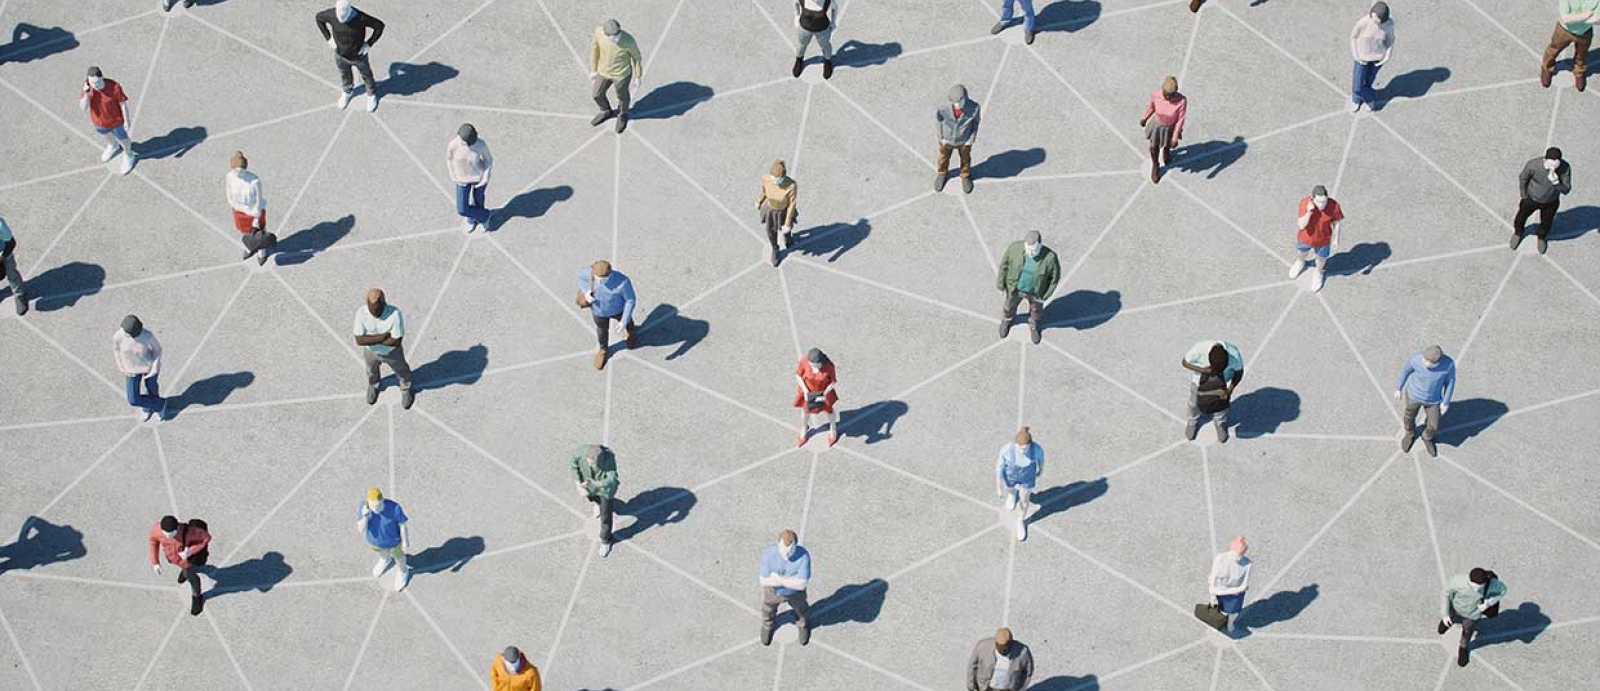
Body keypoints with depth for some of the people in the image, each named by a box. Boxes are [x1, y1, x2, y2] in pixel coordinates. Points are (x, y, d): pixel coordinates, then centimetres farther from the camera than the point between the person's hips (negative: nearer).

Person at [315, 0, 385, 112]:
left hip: (359, 55, -2)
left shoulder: (360, 18, -36)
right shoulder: (331, 14, -28)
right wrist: (328, 38, -7)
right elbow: (319, 17, -6)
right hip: (340, 54, 2)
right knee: (344, 75, 29)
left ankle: (372, 94, 54)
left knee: (366, 76, 25)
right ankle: (348, 92, 60)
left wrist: (369, 44, -20)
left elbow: (380, 25, -22)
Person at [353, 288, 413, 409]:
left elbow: (396, 341, -36)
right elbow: (359, 340, -31)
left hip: (392, 352, -2)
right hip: (370, 351, 2)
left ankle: (406, 390, 59)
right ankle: (373, 386, 66)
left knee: (401, 371, 27)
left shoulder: (395, 314, -39)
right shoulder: (361, 313, -33)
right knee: (372, 370, 32)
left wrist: (370, 338, -31)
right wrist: (383, 336, -37)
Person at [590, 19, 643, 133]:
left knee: (622, 96, 24)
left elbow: (637, 57, -15)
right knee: (597, 94, 23)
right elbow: (594, 49, -7)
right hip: (604, 71, 3)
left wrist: (638, 78, -3)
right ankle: (606, 112, 54)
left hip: (622, 74, -3)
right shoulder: (599, 32, -26)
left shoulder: (628, 40, -34)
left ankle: (622, 115, 55)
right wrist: (593, 69, 4)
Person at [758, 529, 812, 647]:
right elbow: (765, 581, -31)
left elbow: (801, 584, -37)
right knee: (768, 610, 29)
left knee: (800, 610, 29)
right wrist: (789, 581, -34)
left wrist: (777, 578, -36)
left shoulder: (803, 556, -38)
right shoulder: (768, 553, -36)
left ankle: (802, 625, 63)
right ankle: (767, 625, 62)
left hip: (795, 592, 0)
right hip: (773, 590, 0)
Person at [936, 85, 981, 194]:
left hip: (964, 140, 0)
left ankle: (965, 176, 61)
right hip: (947, 139, 0)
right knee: (943, 157, 29)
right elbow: (938, 119, -14)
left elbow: (975, 121, -14)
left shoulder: (973, 107, -36)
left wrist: (972, 138, -7)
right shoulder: (943, 108, -37)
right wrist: (941, 137, -6)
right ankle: (942, 173, 62)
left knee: (965, 158, 29)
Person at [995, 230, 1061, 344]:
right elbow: (1004, 265, -14)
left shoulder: (1050, 257, -34)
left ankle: (1033, 326, 60)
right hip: (1015, 287, 1)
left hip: (1036, 290, -1)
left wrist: (1045, 296, -8)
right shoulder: (1015, 248, -32)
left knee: (1036, 309, 27)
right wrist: (1000, 285, -3)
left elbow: (1054, 276, -17)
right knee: (1010, 306, 28)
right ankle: (1007, 319, 62)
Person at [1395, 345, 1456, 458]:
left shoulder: (1448, 363, -32)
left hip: (1433, 399, 1)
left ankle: (1427, 438, 51)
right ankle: (1409, 434, 56)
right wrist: (1398, 388, 1)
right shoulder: (1416, 359, -33)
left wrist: (1446, 402, -3)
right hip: (1414, 394, -1)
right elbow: (1405, 370, -13)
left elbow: (1450, 381, -13)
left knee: (1433, 426, 18)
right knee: (1409, 417, 24)